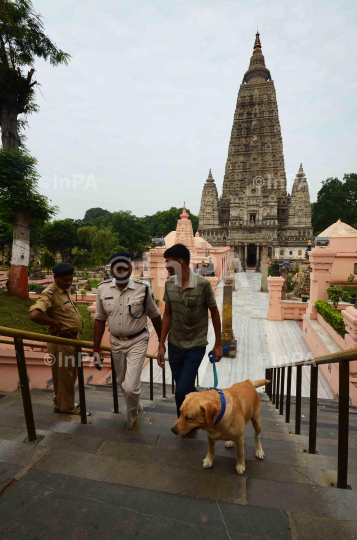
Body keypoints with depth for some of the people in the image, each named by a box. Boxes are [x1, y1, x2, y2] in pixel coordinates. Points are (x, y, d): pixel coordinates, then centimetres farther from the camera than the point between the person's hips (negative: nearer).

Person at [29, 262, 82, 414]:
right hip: (61, 342, -9)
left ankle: (60, 404, 39)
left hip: (72, 339, 10)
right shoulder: (49, 294, -20)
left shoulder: (65, 291, 10)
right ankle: (68, 408, 24)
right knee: (64, 375, 6)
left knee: (71, 374, 21)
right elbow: (34, 315, -35)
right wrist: (55, 323, -22)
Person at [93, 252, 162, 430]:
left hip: (137, 341, -4)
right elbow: (99, 320, 2)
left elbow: (155, 316, -3)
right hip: (116, 342, 4)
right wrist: (96, 349, 3)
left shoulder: (142, 288, -15)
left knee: (130, 386, -10)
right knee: (122, 383, 20)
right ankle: (137, 406, 52)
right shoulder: (103, 288, -7)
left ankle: (132, 419, 23)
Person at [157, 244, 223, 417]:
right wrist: (161, 345, 3)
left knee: (182, 391, -8)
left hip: (196, 346, -4)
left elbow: (214, 313, -6)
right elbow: (167, 315, 3)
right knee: (185, 390, 15)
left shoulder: (203, 284, -17)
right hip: (174, 345, 4)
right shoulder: (169, 284, -4)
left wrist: (218, 344, 0)